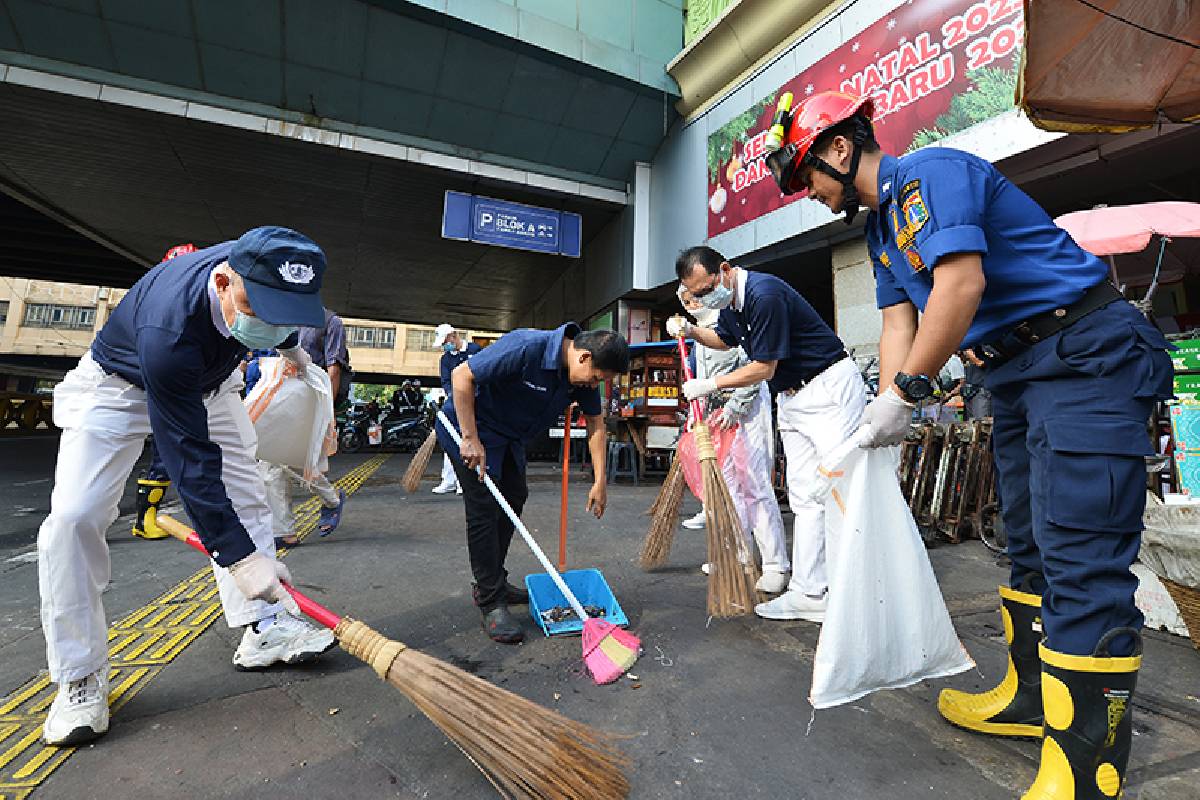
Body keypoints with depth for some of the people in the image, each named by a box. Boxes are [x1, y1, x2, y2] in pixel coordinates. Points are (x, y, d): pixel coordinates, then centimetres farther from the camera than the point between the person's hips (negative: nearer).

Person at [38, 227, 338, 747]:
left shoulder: (261, 269, -27)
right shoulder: (169, 329, -43)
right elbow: (190, 460, -40)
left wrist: (291, 345, 21)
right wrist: (238, 554, -39)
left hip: (208, 382, 6)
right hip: (117, 386, -5)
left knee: (245, 496, 0)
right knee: (74, 517, -17)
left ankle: (263, 630, 9)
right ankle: (80, 677, 1)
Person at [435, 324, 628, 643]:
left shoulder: (584, 373, -11)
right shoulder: (526, 348, -35)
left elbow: (595, 423, -1)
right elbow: (461, 375, -30)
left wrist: (599, 482, -3)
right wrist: (470, 439, -28)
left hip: (509, 435, 8)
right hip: (470, 425, -8)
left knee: (513, 500, 13)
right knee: (483, 509, -9)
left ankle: (493, 581, 29)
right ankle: (491, 602, 3)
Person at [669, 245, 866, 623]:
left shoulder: (764, 295, -22)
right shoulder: (729, 302, 8)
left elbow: (764, 368, -19)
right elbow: (725, 340, 28)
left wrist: (710, 385, -10)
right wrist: (691, 330, 9)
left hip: (830, 388, -9)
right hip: (792, 399, 9)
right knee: (805, 496, 5)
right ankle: (809, 592, 8)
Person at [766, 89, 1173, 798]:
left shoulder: (932, 173, -12)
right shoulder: (883, 226, 16)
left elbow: (961, 284, -25)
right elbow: (900, 322, 9)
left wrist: (906, 390, -20)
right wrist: (888, 414, -2)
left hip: (1087, 352, -10)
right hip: (1016, 370, 10)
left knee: (1081, 559, -13)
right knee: (1032, 546, 14)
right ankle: (1031, 698, 28)